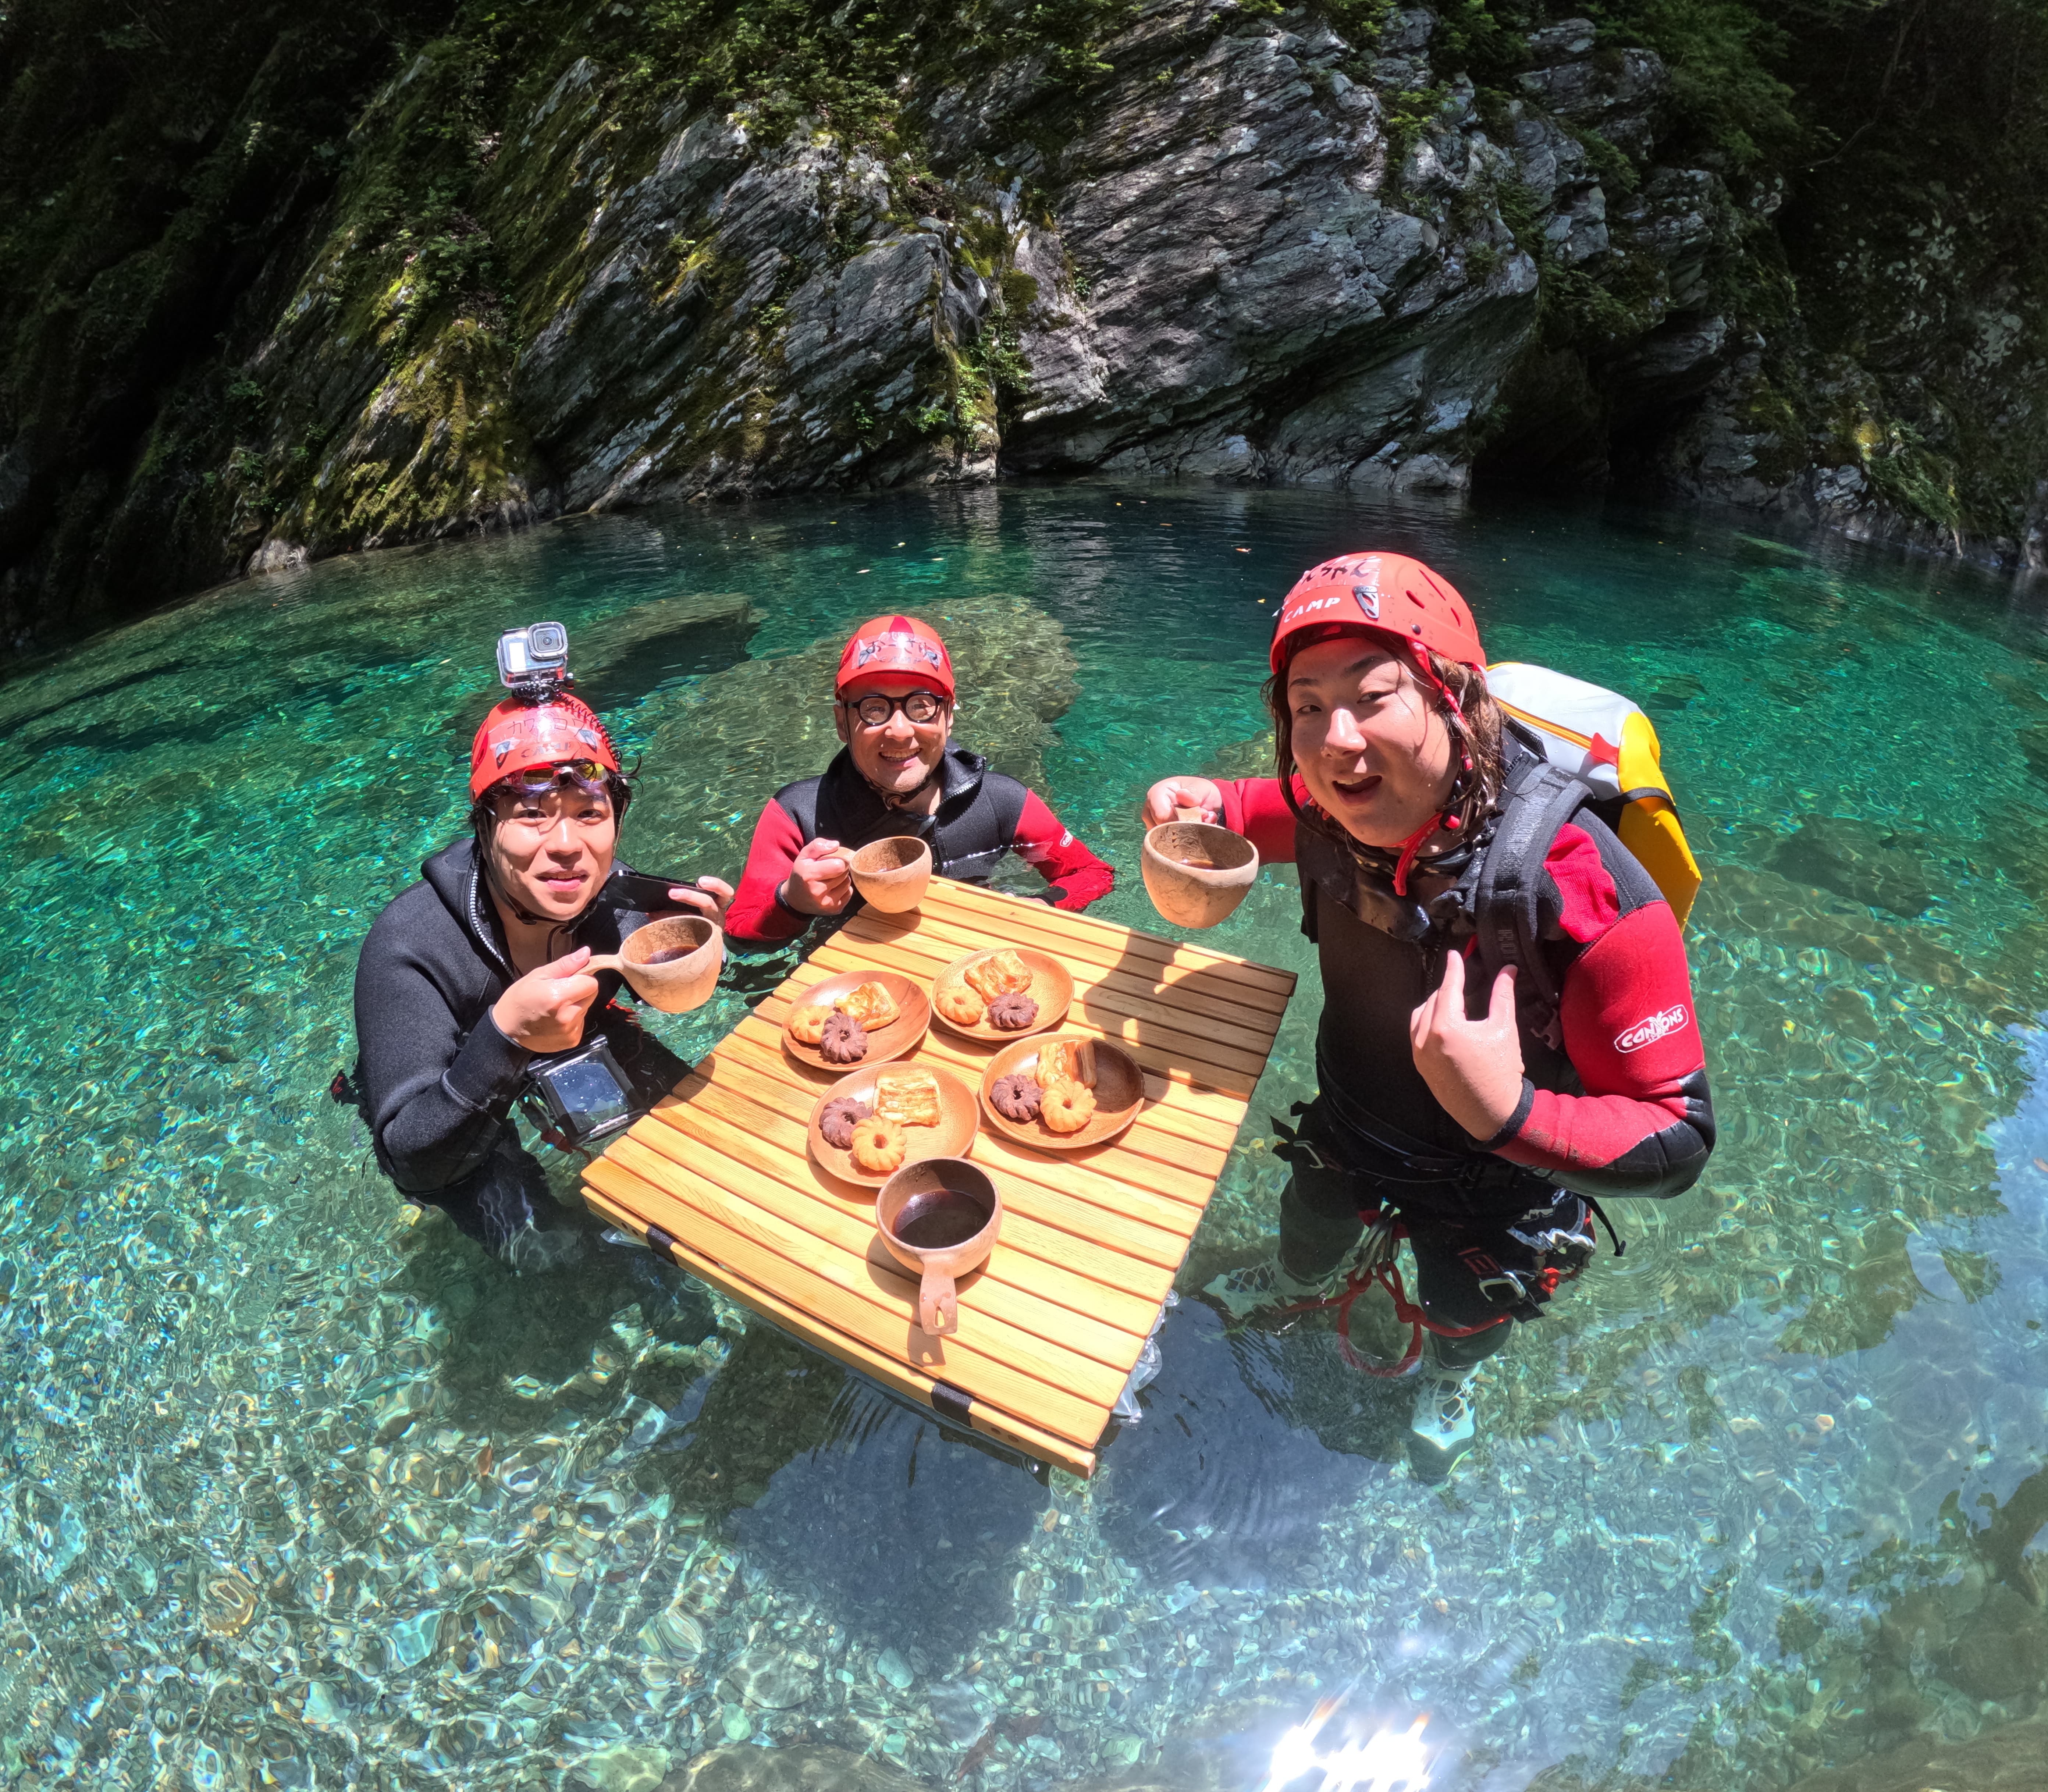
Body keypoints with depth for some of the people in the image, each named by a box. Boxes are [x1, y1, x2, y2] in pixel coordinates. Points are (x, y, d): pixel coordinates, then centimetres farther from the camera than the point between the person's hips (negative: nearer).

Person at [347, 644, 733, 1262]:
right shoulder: (407, 949, -36)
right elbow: (411, 1163, -35)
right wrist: (503, 1037, -53)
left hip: (570, 1048, 4)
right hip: (445, 1102, -4)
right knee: (543, 1243, -19)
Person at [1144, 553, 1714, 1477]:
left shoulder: (1588, 896, -42)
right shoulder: (1341, 810, -26)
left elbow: (1677, 1141, -34)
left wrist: (1509, 1114, -51)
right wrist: (1218, 803, -19)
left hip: (1496, 1180, -2)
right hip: (1350, 1116, 3)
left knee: (1464, 1312, 29)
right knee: (1312, 1218, 33)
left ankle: (1446, 1382, 69)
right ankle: (1300, 1286, 72)